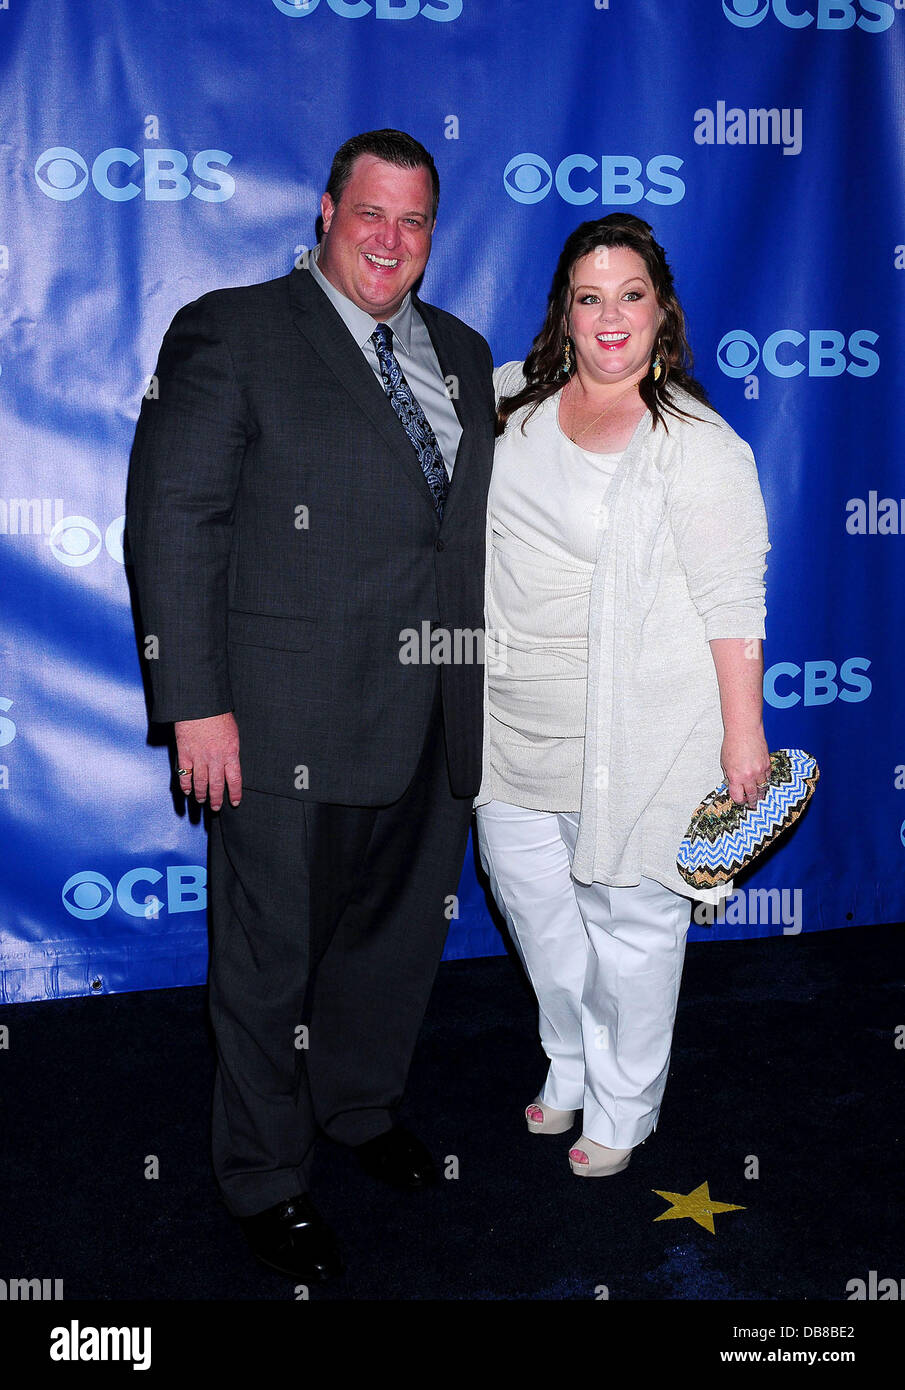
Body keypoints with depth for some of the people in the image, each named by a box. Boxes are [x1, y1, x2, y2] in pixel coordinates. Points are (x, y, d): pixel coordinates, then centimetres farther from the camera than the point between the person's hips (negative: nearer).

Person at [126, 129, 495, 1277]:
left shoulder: (462, 353, 14)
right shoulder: (232, 332, -5)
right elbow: (175, 522, -11)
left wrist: (481, 679, 11)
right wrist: (195, 704, -16)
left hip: (434, 721, 6)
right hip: (291, 724, -6)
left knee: (401, 931, 21)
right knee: (272, 957, 9)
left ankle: (359, 1105, 47)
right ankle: (265, 1177, 31)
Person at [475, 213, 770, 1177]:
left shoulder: (698, 444, -13)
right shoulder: (507, 399, 3)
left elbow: (734, 605, -14)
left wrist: (742, 735, -15)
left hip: (636, 728, -5)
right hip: (513, 717, 6)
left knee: (628, 918, 8)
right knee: (531, 899, 18)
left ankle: (621, 1111, 31)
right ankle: (571, 1069, 43)